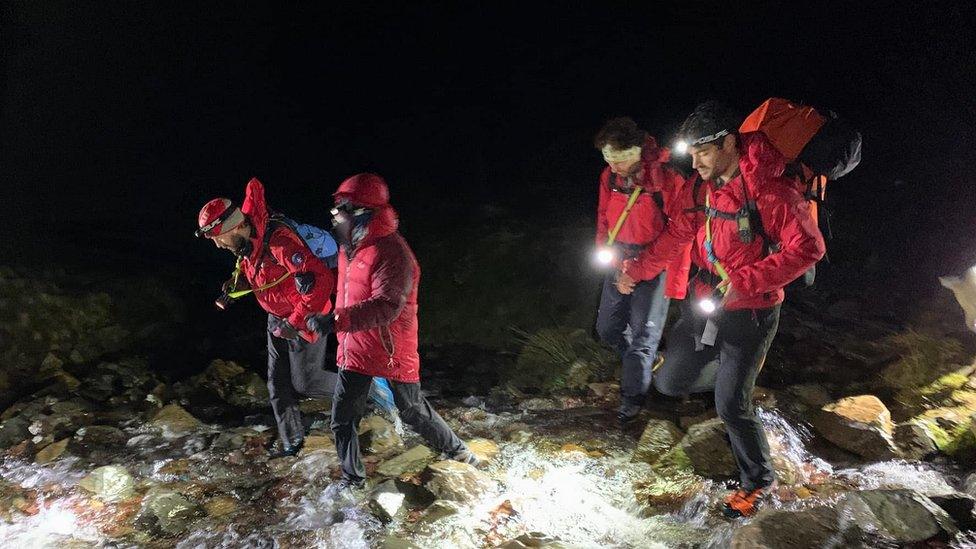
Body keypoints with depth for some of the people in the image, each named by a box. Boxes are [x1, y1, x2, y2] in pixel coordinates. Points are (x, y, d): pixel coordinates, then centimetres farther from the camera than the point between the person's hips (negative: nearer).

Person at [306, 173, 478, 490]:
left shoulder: (390, 252, -24)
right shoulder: (351, 246, 5)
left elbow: (387, 307, -35)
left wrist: (336, 320, -41)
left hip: (392, 350, -7)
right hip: (355, 348, 7)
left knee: (413, 412, 12)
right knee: (342, 419, 10)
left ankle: (454, 449, 37)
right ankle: (353, 478, 30)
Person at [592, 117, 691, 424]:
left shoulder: (667, 181, -20)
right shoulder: (610, 177, -4)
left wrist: (673, 284, -14)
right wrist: (607, 254, 2)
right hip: (619, 263, 6)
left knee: (643, 334, 0)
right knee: (607, 327, 15)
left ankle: (632, 398, 19)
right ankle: (645, 362, 41)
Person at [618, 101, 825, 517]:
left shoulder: (769, 190, -21)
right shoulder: (701, 186, 1)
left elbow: (808, 248, -22)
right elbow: (677, 235, 14)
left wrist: (743, 282, -27)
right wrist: (638, 270, 12)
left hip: (750, 313, -7)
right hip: (703, 302, 7)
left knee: (730, 405, -2)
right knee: (669, 383, 11)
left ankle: (758, 480, 25)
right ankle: (730, 371, 40)